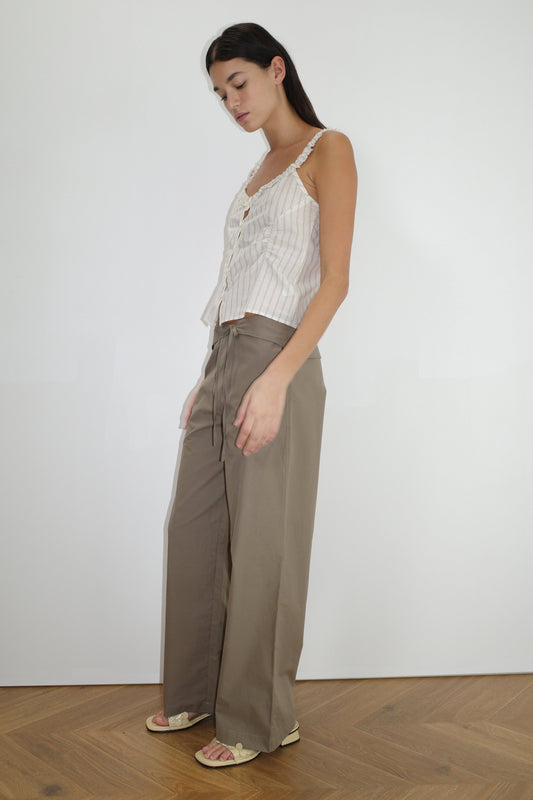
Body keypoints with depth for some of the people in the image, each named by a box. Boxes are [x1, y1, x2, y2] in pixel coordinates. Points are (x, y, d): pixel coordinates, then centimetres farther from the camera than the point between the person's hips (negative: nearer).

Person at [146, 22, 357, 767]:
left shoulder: (327, 150, -1)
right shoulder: (261, 169, 21)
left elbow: (334, 281, -11)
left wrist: (275, 378, -21)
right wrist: (211, 378, 15)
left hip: (275, 361, -8)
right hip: (224, 361, 8)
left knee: (261, 546, 0)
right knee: (193, 532, 12)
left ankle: (260, 721, 18)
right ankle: (197, 692, 30)